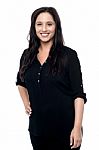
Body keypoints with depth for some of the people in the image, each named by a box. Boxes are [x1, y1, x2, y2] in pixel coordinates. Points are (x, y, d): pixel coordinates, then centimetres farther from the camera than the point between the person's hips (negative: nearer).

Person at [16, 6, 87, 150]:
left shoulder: (68, 55, -8)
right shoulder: (28, 55, 5)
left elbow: (79, 94, -11)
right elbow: (20, 81, 25)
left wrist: (77, 127, -17)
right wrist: (25, 102, 11)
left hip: (64, 128, -4)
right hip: (37, 127, 4)